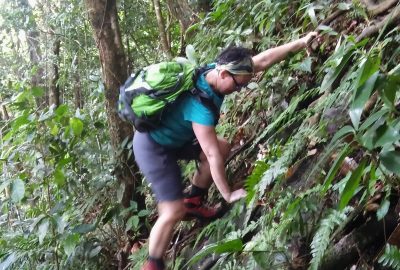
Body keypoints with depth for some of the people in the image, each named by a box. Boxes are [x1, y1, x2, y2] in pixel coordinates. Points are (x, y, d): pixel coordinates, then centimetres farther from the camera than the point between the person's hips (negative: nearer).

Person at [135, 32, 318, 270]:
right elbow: (212, 156, -27)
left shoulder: (215, 70, -11)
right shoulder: (200, 104, -35)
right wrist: (228, 194, -17)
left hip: (174, 136, 9)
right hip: (153, 147, -9)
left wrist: (302, 42, -3)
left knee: (223, 147, 7)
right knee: (174, 211, -11)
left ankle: (193, 203, 18)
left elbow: (264, 60, -3)